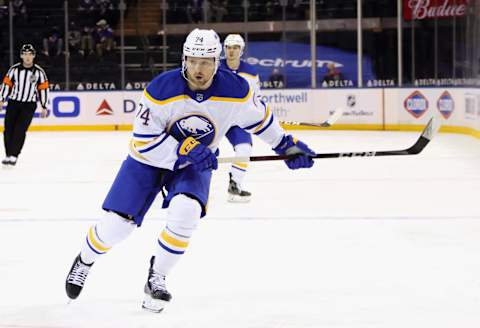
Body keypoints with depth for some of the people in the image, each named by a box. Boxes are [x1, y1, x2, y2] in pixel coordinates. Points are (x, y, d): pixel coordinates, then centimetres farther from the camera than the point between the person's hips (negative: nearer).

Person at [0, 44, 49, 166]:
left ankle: (14, 156, -12)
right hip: (13, 103, 2)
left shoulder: (39, 72, -4)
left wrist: (44, 107, 1)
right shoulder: (14, 69, -2)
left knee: (20, 130, -13)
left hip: (29, 105, -2)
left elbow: (43, 89, 1)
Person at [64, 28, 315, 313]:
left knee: (186, 212, -29)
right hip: (150, 158, -1)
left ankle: (156, 279, -8)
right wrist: (184, 151, -32)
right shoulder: (161, 90, -28)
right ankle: (84, 261, 30)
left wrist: (287, 145, 5)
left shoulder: (236, 90, -21)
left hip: (196, 163, 1)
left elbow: (258, 117, 1)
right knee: (116, 225, -5)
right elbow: (144, 142, -24)